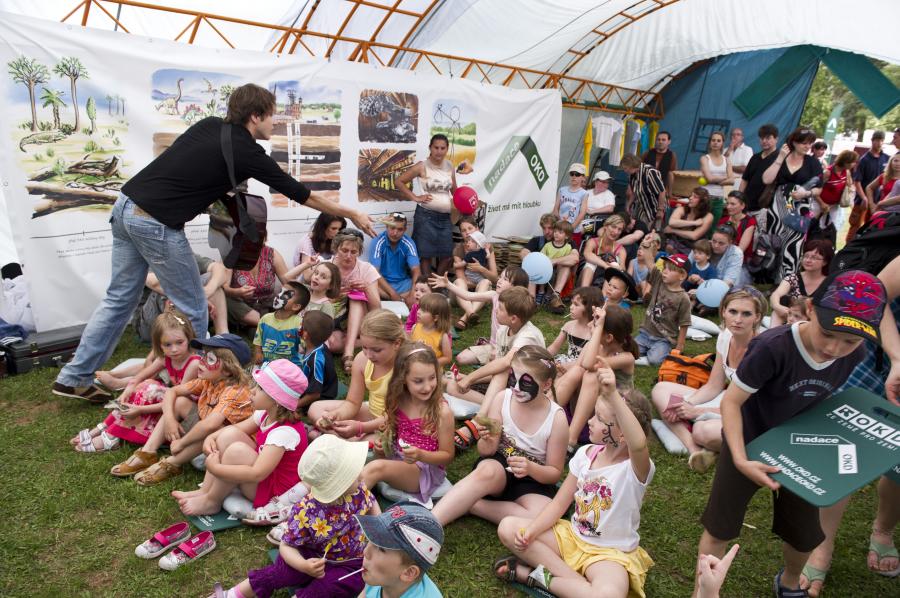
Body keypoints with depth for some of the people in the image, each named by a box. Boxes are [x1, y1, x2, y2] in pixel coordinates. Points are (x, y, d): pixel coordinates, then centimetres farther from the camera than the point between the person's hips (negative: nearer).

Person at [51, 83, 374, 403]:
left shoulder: (208, 125, 12)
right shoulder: (247, 152, -8)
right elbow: (302, 195, -1)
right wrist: (353, 214, 8)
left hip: (125, 206, 8)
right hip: (158, 224, -8)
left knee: (120, 298, 17)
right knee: (192, 309, 5)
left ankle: (75, 377, 25)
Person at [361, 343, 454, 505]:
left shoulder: (442, 411, -16)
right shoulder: (398, 402, -2)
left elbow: (447, 456, -7)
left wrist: (420, 455, -25)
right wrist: (381, 444, -6)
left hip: (427, 469, -7)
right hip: (396, 459, 7)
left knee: (376, 468, -29)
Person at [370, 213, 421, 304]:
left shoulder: (408, 243, -7)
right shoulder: (378, 242, -14)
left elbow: (416, 271, -12)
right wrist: (393, 293, -29)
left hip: (403, 283, 2)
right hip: (383, 283, -2)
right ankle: (403, 299, -27)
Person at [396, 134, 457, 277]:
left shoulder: (449, 166, 8)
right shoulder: (422, 166, -7)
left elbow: (454, 190, 18)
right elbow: (398, 182, -6)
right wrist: (415, 198, -11)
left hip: (445, 216, 5)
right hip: (426, 215, -5)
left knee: (447, 255, 8)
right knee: (426, 254, 1)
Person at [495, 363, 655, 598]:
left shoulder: (635, 468, -22)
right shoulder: (585, 454, -3)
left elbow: (639, 444, -50)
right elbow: (559, 503, 1)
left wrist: (613, 396, -60)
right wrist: (530, 531, -15)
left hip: (610, 553, -5)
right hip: (572, 536, 6)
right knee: (508, 528, -10)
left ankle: (542, 577, -13)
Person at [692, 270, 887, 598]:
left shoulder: (854, 357, -15)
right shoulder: (773, 347, -34)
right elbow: (731, 401, -27)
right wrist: (740, 460, -35)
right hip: (748, 446, -5)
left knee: (805, 535, 21)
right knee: (719, 529, 6)